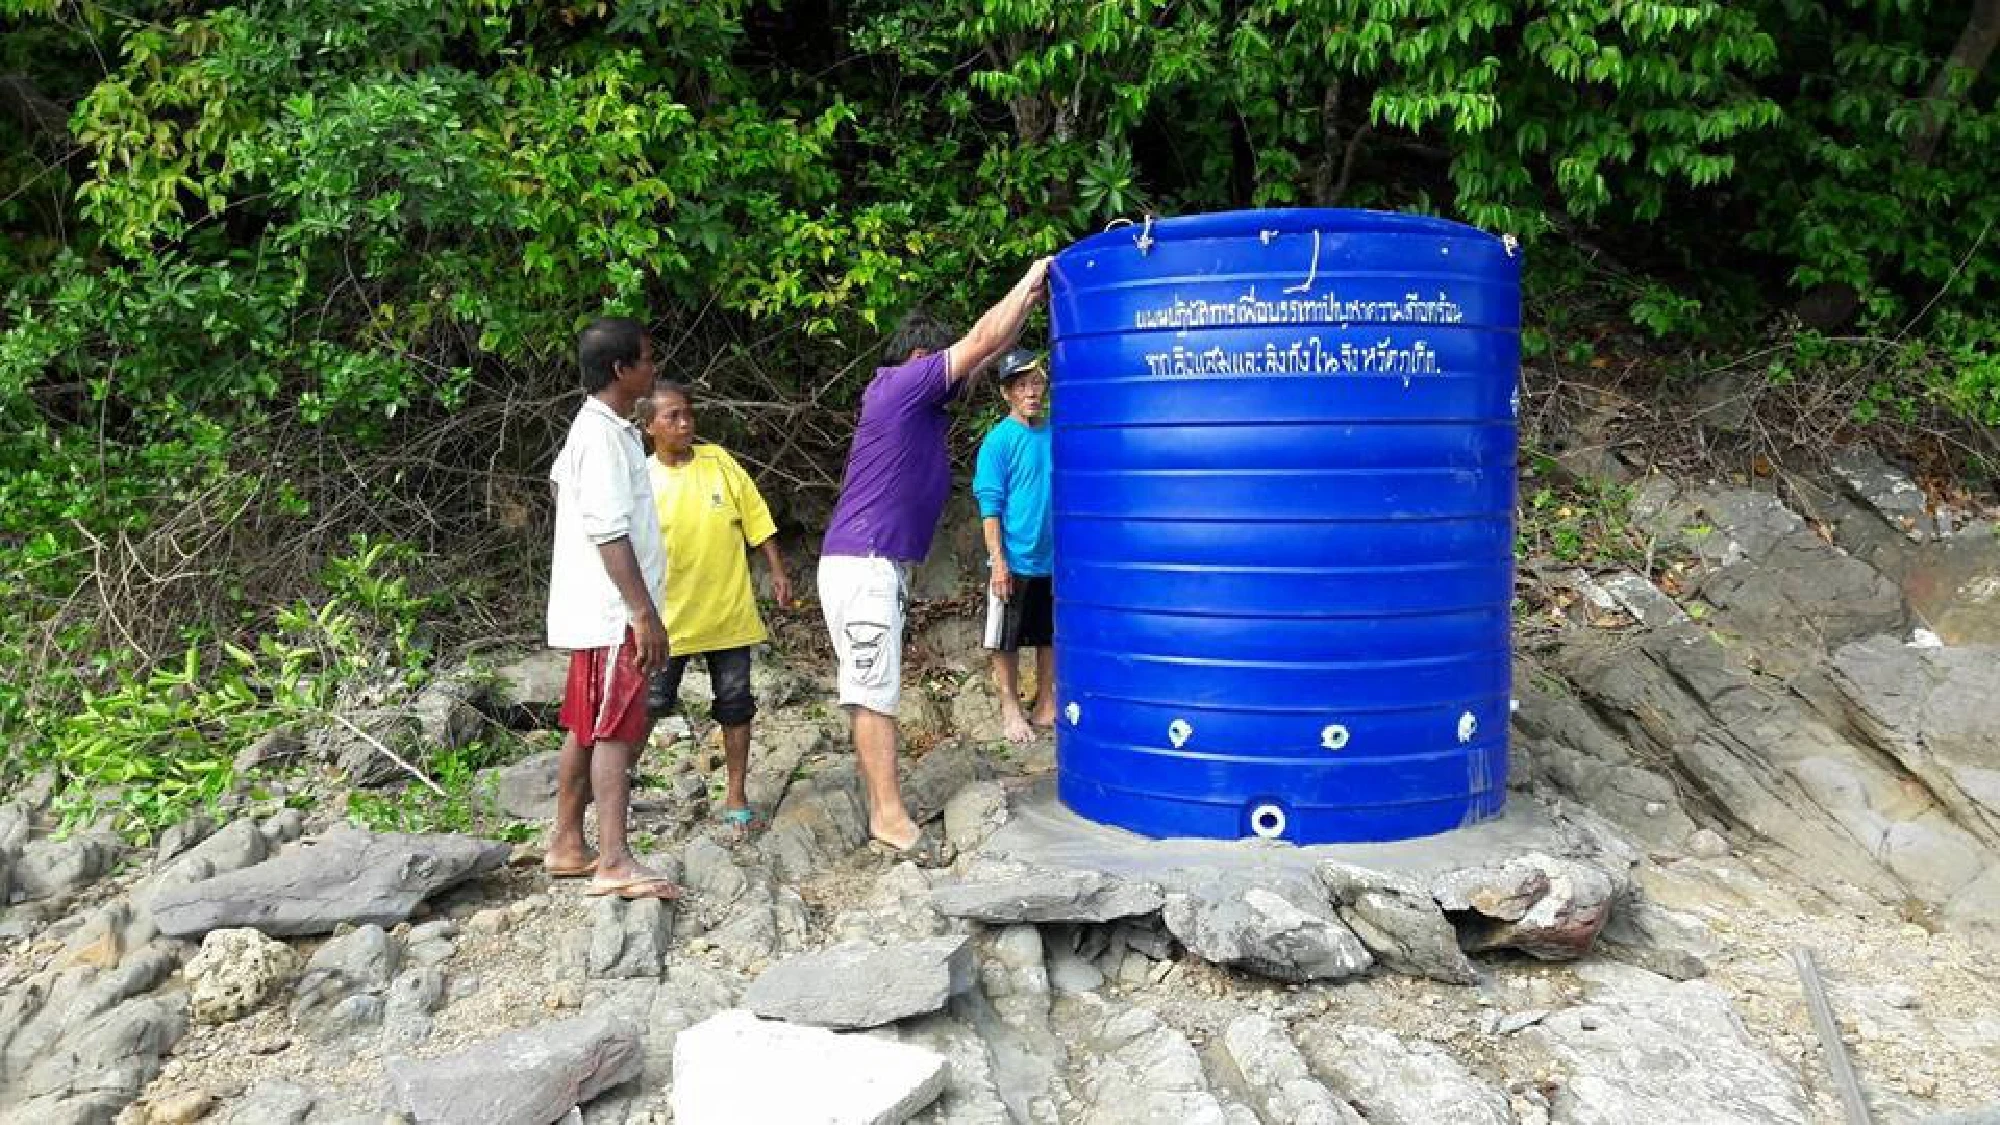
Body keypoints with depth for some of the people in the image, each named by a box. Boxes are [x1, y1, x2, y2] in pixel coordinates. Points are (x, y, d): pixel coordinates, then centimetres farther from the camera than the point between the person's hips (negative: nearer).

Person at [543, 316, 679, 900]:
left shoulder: (595, 429, 15)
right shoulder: (604, 436, -17)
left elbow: (560, 476, 34)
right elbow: (610, 533, -23)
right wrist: (645, 613, -24)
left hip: (598, 609, 10)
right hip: (612, 610, -10)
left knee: (587, 729, 13)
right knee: (617, 729, -12)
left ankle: (567, 844, 20)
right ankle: (614, 862, -13)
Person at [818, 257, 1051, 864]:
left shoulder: (910, 400, 18)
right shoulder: (904, 383, -9)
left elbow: (982, 355, 23)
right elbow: (982, 341, -10)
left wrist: (1030, 299, 20)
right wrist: (1029, 280, 3)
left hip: (873, 565, 10)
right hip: (864, 565, -10)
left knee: (872, 692, 10)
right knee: (875, 693, -8)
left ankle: (880, 808, 15)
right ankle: (889, 816, -4)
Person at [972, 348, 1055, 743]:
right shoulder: (999, 440, -9)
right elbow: (989, 504, -11)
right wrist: (998, 561, -16)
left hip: (1055, 558, 5)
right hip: (1016, 560, -4)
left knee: (1050, 637, 14)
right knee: (1007, 641, 6)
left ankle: (1046, 705, 28)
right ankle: (1010, 710, 20)